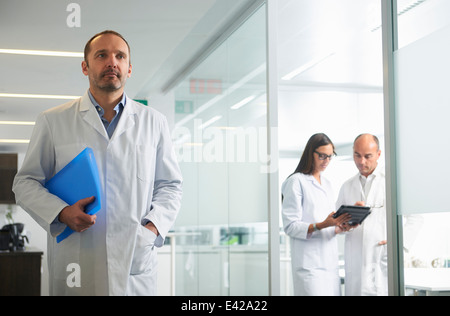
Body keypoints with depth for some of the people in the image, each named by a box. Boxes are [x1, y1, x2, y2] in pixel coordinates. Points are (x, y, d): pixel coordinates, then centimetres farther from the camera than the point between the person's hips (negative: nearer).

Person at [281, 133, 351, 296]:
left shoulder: (327, 184, 20)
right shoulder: (296, 182, -4)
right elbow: (290, 226, -11)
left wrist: (341, 226, -1)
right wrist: (321, 225, -23)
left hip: (330, 262, 7)